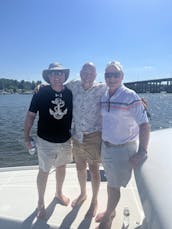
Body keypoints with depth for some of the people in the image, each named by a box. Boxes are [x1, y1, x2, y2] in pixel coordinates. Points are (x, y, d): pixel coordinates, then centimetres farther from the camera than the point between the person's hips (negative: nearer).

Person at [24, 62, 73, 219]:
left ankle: (59, 193, 48)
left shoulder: (70, 93, -7)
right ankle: (41, 203, 34)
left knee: (62, 167, 21)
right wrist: (27, 136, -5)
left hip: (65, 140, 3)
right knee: (44, 171, 9)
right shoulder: (42, 93, -13)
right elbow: (31, 115, -6)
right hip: (45, 141, -3)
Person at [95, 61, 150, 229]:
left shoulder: (131, 97, -18)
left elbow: (144, 125, -18)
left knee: (114, 186, 10)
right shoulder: (103, 96, 1)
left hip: (123, 148, -5)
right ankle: (111, 211, 45)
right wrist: (102, 143, 12)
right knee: (110, 182, 22)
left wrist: (141, 152, -23)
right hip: (105, 146, 6)